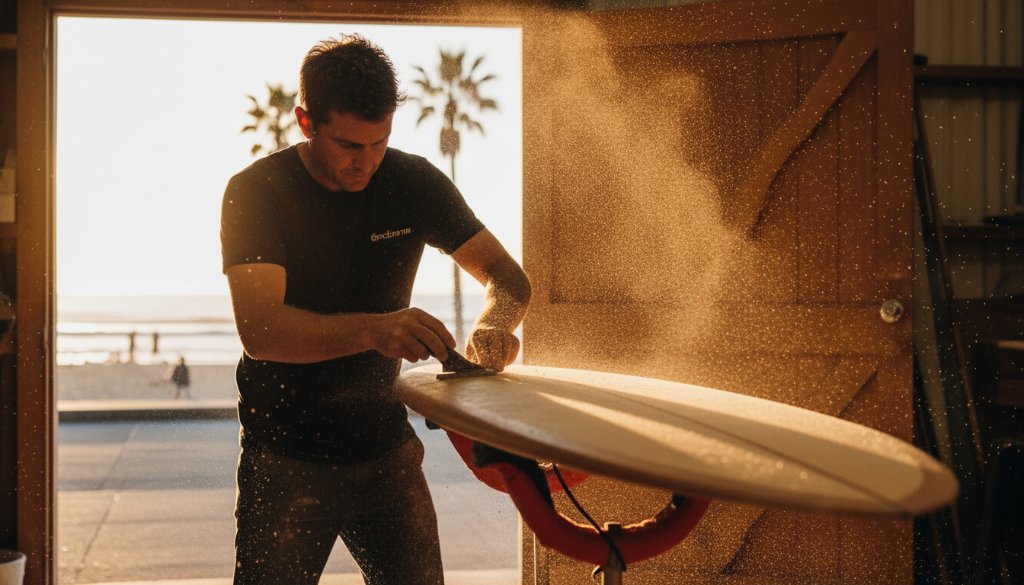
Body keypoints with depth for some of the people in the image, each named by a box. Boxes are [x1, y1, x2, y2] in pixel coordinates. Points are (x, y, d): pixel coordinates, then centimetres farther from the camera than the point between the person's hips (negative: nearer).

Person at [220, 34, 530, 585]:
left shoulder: (414, 182, -2)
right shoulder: (255, 192, -13)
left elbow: (506, 276, 2)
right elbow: (258, 329, -25)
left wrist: (493, 324, -23)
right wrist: (372, 329, -41)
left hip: (386, 447, 3)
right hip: (286, 453, -3)